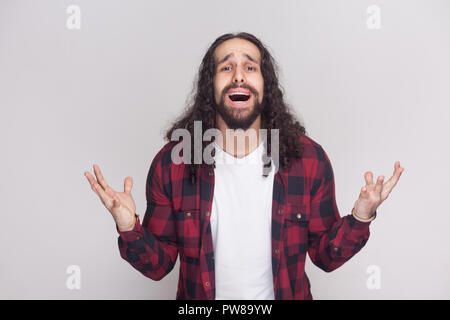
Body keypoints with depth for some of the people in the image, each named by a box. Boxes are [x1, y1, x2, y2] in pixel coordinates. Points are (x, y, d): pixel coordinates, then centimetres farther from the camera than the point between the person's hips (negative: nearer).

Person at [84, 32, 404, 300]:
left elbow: (325, 256, -5)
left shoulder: (309, 158, -14)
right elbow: (159, 265, -9)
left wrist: (359, 218, -22)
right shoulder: (171, 162, -16)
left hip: (283, 293, 1)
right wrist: (129, 229, -26)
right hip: (200, 297, 0)